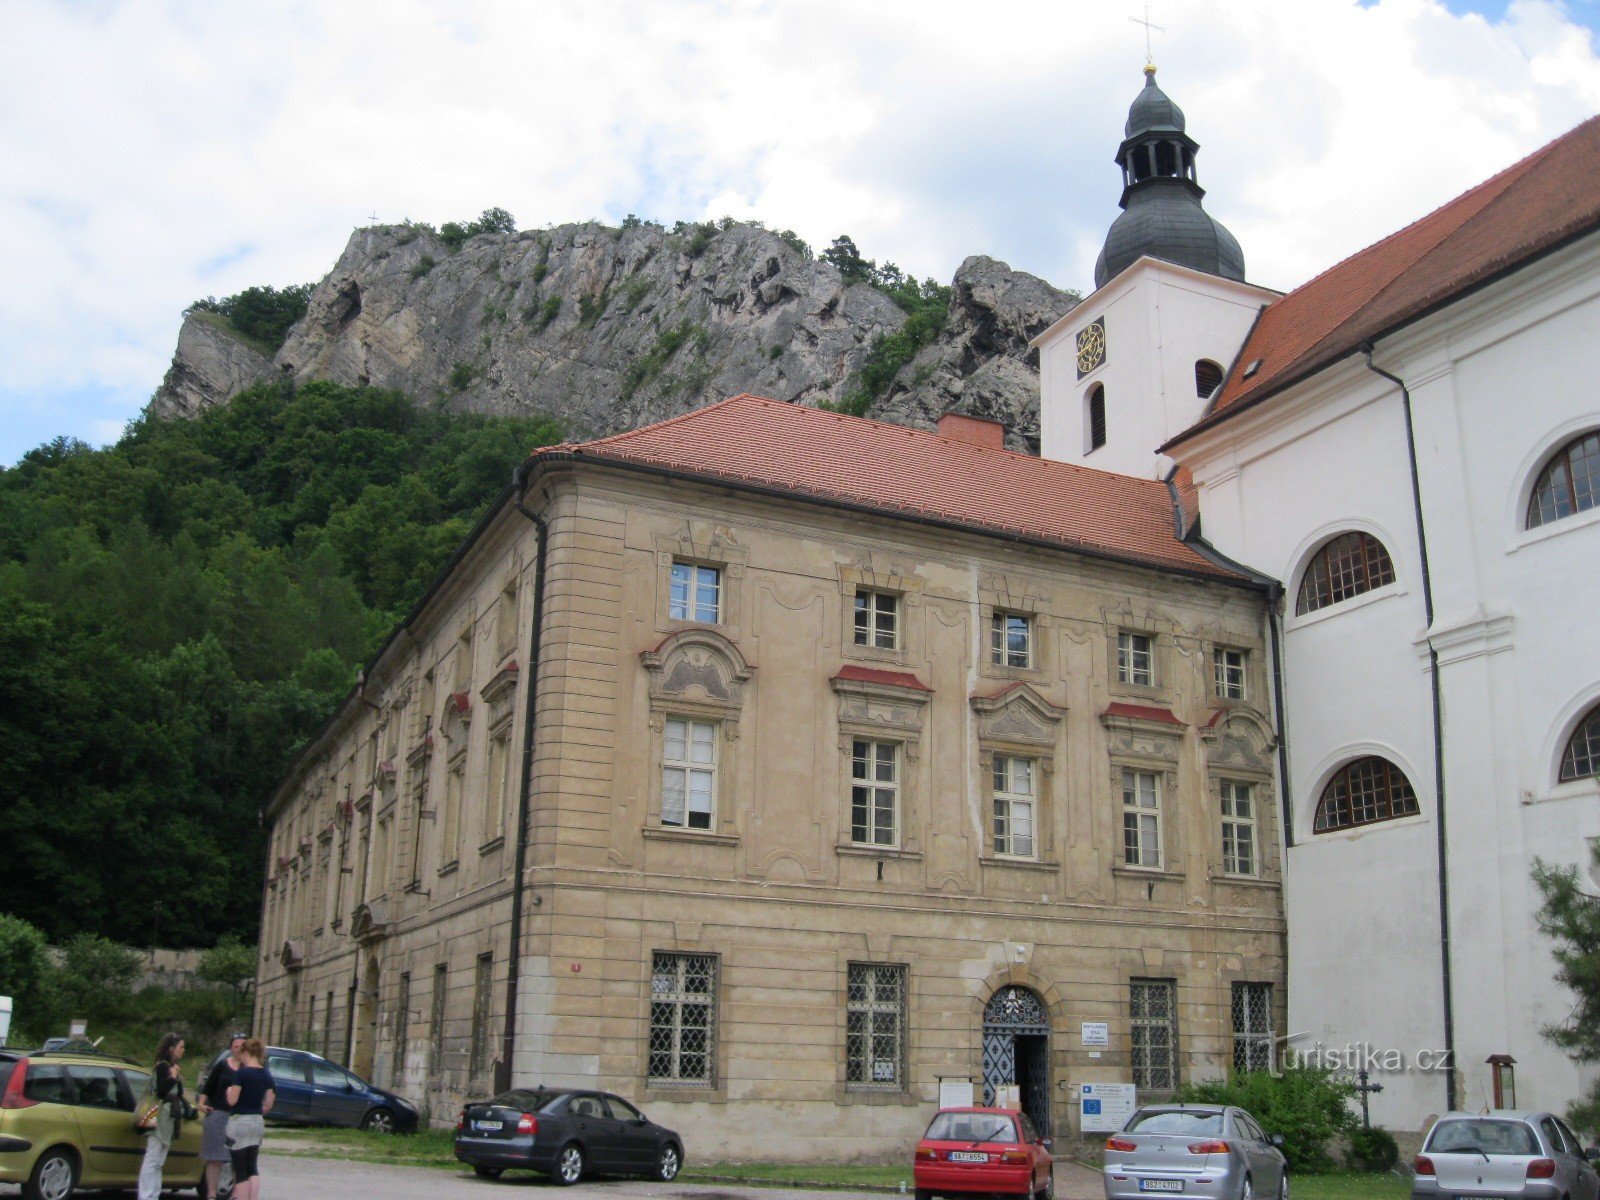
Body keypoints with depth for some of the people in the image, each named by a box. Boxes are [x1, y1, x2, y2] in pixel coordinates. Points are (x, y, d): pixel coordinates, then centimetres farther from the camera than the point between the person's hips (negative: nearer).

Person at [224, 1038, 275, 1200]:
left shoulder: (242, 1073, -13)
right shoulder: (266, 1074, 6)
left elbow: (232, 1100, -14)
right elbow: (268, 1104, 7)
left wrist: (229, 1090, 5)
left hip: (239, 1121, -6)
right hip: (258, 1122, 6)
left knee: (241, 1170, 1)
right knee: (252, 1167, 14)